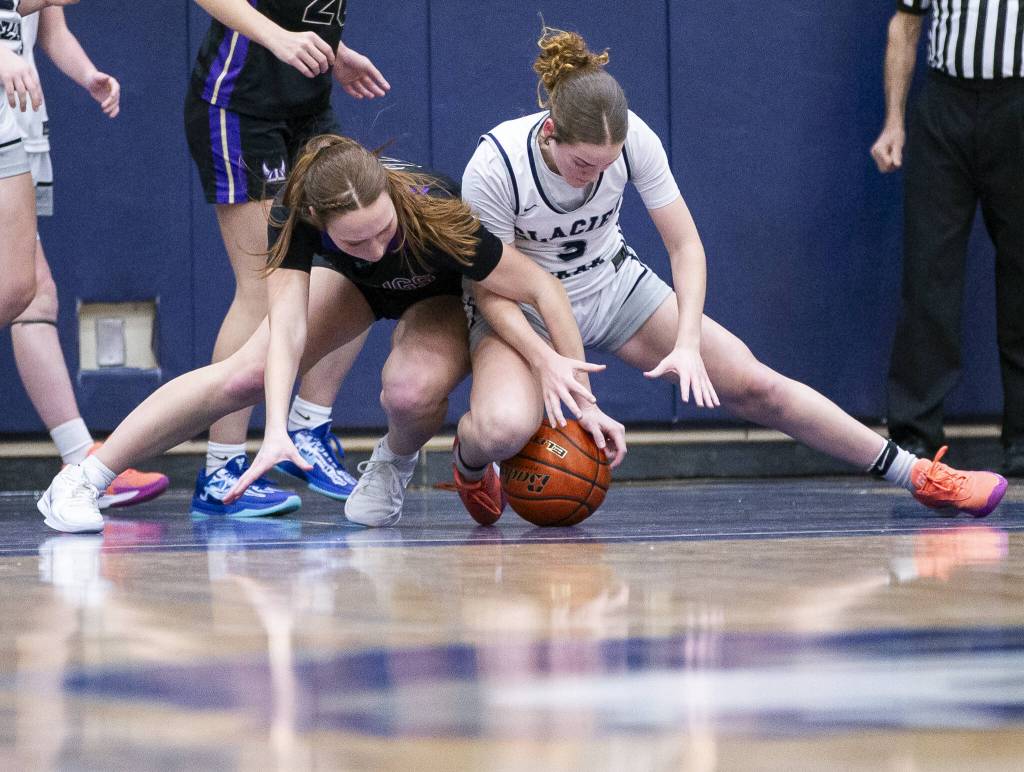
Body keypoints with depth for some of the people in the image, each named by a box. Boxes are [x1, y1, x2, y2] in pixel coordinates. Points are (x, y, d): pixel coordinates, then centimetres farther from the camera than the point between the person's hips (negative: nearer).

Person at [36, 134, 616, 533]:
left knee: (411, 392, -36)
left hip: (442, 297, -2)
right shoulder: (296, 215, -36)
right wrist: (276, 433, -55)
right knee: (245, 375, -14)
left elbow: (545, 289, -35)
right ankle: (81, 482, -6)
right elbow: (288, 323, -41)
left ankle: (394, 466, 0)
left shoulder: (434, 217, -43)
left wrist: (583, 399, -38)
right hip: (357, 286, 2)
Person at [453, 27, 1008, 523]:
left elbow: (685, 245, -13)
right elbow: (489, 289, -22)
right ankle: (471, 463, 3)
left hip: (612, 284, 3)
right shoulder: (494, 167, -31)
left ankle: (918, 476, 8)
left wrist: (687, 344, -25)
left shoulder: (633, 138, -23)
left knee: (754, 385, -3)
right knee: (503, 428, -36)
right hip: (520, 309, -3)